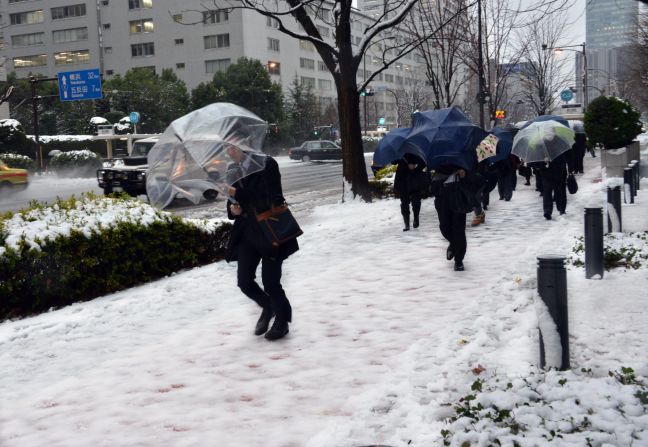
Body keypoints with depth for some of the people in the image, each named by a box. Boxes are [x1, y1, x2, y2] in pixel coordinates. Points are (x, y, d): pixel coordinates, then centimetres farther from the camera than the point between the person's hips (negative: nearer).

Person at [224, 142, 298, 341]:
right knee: (244, 282, 2)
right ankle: (267, 307, 32)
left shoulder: (266, 164, -13)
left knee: (270, 282, 0)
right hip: (247, 233, 6)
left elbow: (272, 199, -22)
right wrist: (233, 209, -7)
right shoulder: (232, 171, 7)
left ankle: (282, 321, 25)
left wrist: (239, 195, -25)